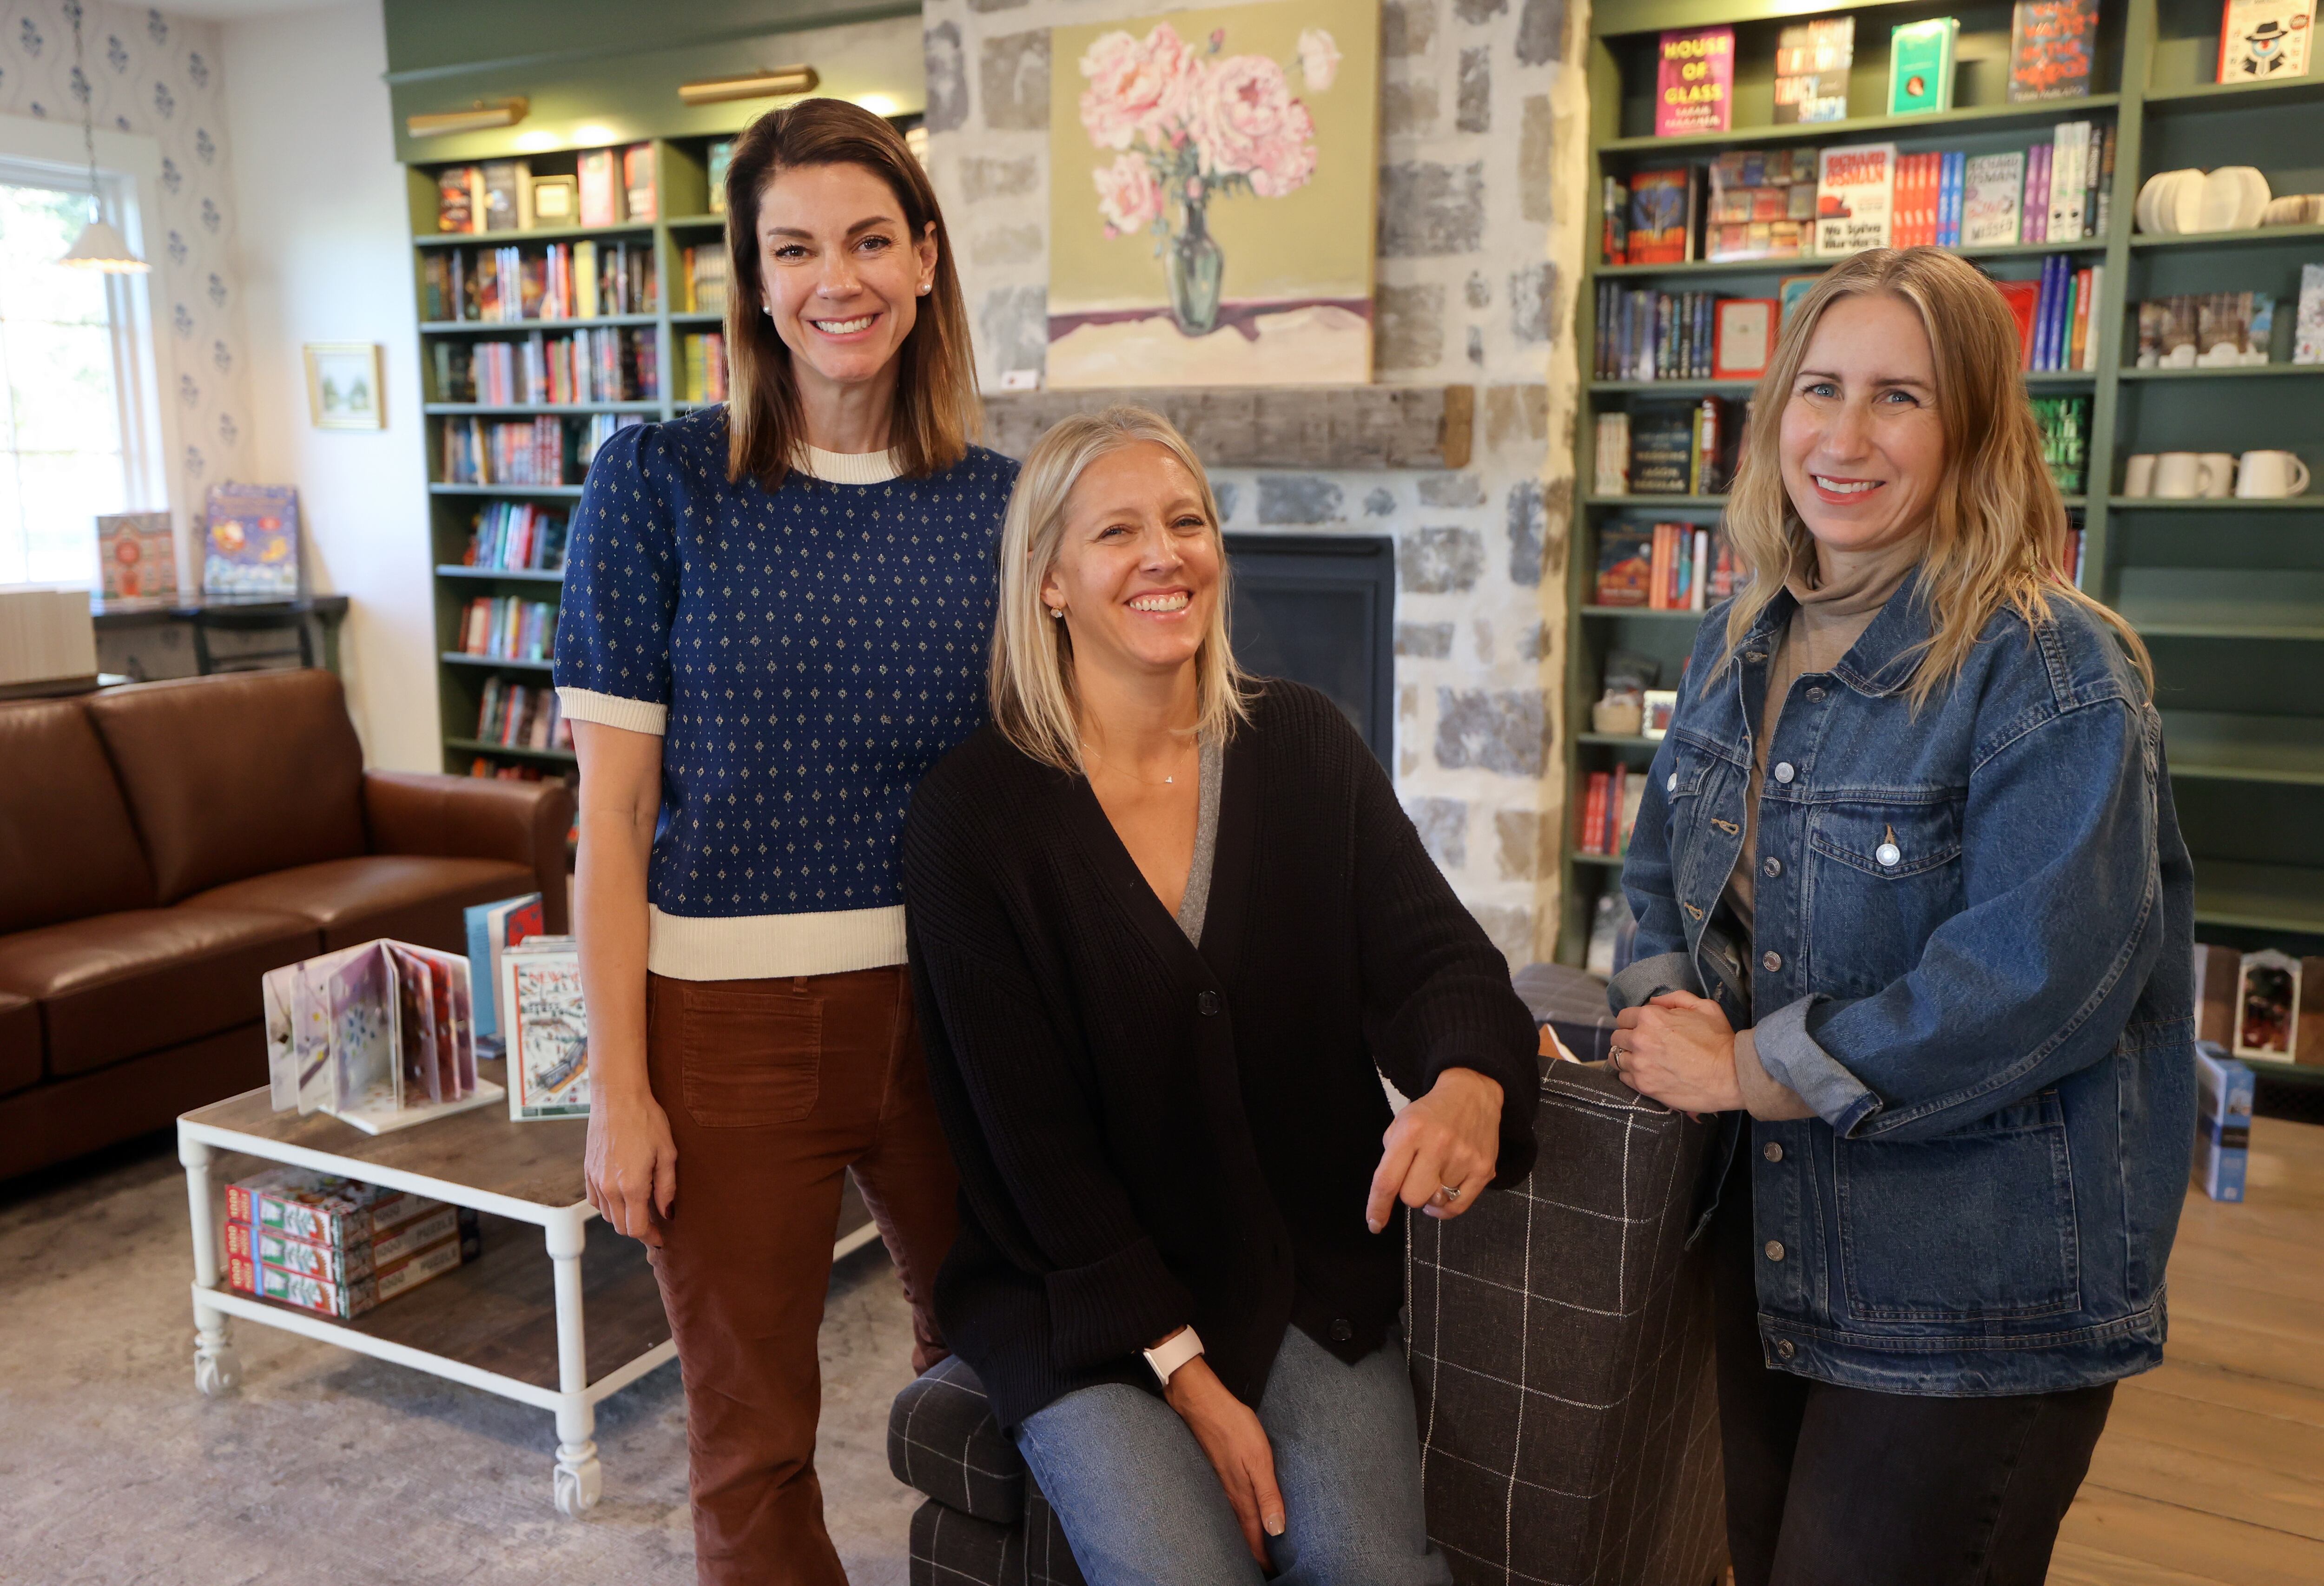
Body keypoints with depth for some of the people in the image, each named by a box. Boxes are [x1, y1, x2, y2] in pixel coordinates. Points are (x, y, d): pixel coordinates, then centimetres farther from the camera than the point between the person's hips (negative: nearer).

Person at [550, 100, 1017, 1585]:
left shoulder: (997, 502, 1)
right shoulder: (661, 483, -7)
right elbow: (612, 808, -7)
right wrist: (619, 1086, -9)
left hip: (954, 1008, 3)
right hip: (733, 1019, -3)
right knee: (753, 1434, 13)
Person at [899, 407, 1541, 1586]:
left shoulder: (1306, 748, 2)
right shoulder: (971, 815, -10)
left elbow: (1428, 952, -4)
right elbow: (1028, 1136, -10)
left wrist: (1468, 1082, -30)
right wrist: (1188, 1376, -13)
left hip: (1313, 1274, 3)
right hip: (1083, 1301, -2)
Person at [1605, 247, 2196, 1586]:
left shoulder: (2055, 672, -17)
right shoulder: (1744, 646, 5)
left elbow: (2035, 980, -25)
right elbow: (1667, 865, 13)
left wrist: (1747, 1067, -19)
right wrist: (1666, 1003, -8)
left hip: (1979, 1298, -6)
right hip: (1768, 1243, 7)